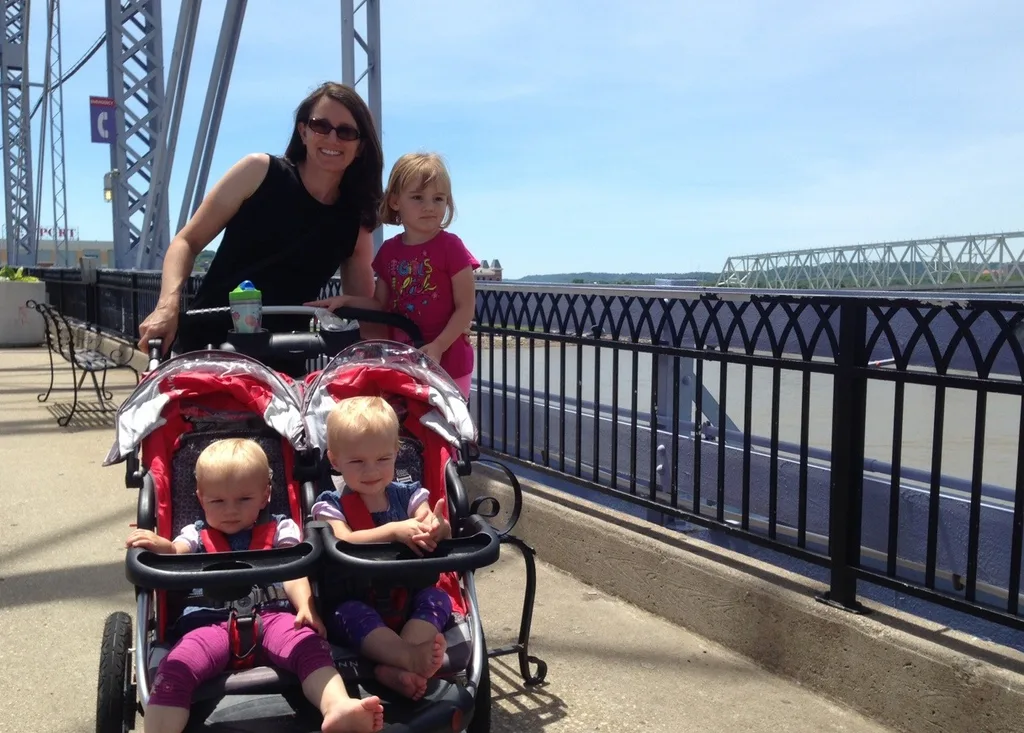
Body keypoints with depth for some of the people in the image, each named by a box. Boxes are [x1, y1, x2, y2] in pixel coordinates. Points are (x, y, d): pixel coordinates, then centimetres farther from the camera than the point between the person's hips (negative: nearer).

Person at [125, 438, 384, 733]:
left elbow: (293, 573, 6)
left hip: (272, 615, -1)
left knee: (310, 646, -32)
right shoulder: (196, 535, 22)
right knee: (175, 668, -28)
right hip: (212, 621, 1)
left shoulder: (280, 530, 18)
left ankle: (339, 708, -53)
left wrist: (305, 607, -15)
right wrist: (162, 548, -24)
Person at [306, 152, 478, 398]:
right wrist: (346, 300, -2)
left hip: (447, 361, -5)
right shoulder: (389, 250, 5)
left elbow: (465, 308, -11)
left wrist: (437, 347, -20)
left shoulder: (450, 246, -11)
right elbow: (381, 305, 14)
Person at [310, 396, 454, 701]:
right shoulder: (331, 505, -2)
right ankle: (412, 658, -49)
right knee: (350, 612, -33)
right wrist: (395, 531, -34)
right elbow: (345, 542, -21)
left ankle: (393, 668, -42)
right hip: (355, 599, -3)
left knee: (436, 597, -24)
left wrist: (437, 528, -32)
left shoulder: (407, 495, 6)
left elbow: (443, 531, -6)